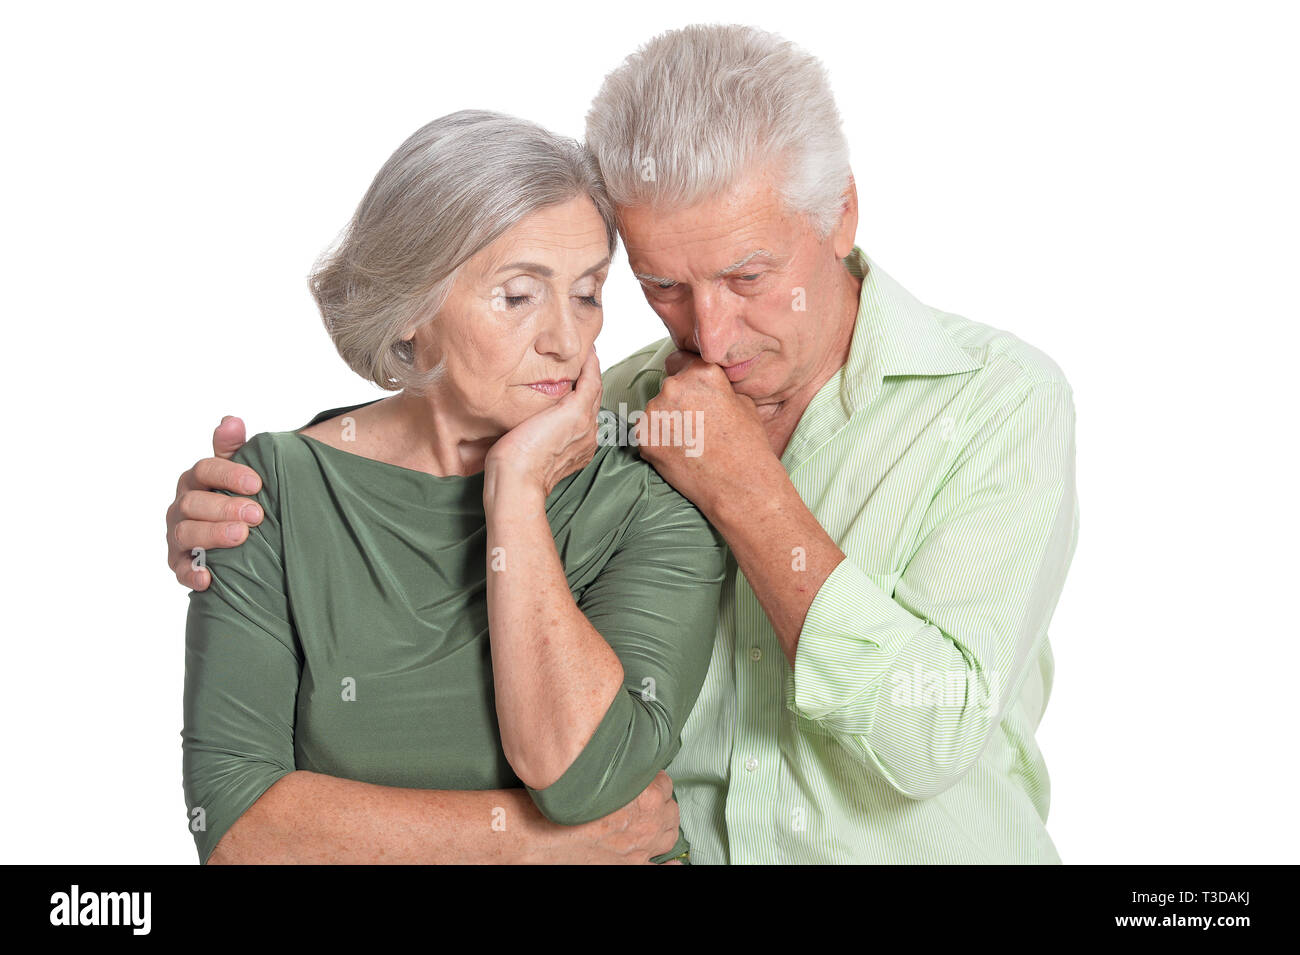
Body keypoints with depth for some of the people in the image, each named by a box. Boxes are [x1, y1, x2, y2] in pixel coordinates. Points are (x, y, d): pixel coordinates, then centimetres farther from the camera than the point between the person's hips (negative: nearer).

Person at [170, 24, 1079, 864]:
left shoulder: (1001, 396, -9)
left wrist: (745, 490, -16)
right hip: (665, 844, 2)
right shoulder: (618, 407, 0)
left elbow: (931, 736, -18)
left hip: (920, 842, -1)